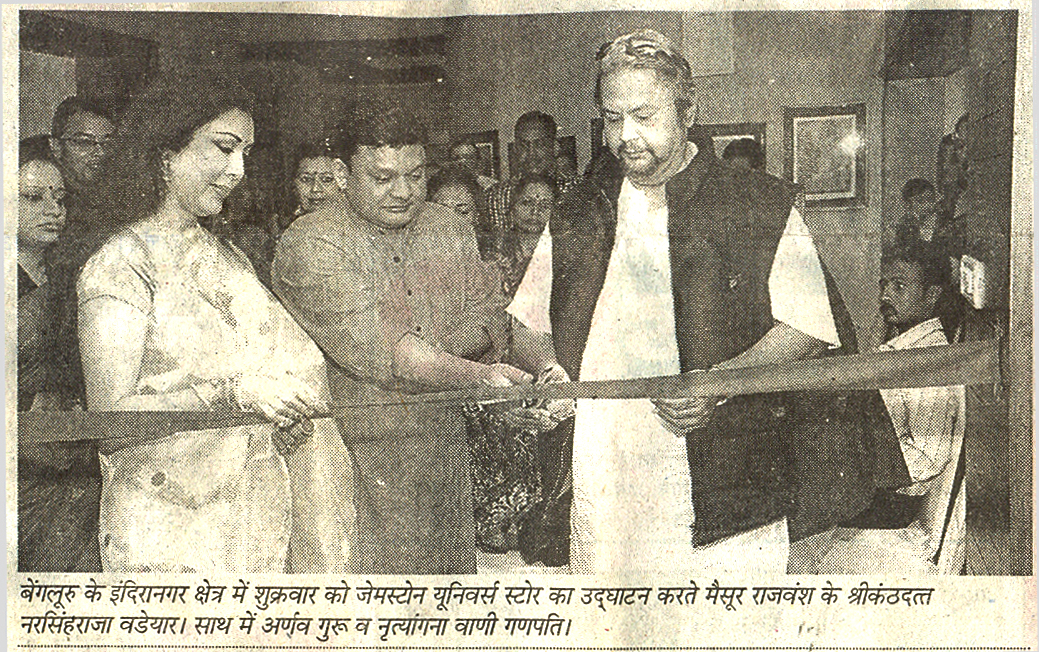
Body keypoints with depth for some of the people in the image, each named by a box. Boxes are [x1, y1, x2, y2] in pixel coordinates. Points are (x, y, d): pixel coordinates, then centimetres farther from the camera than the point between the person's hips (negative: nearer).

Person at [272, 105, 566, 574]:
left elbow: (491, 318, 5)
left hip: (444, 446, 5)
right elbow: (372, 349, -21)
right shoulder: (310, 243, -11)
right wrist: (479, 375, -26)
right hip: (352, 457, -5)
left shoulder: (452, 231, 10)